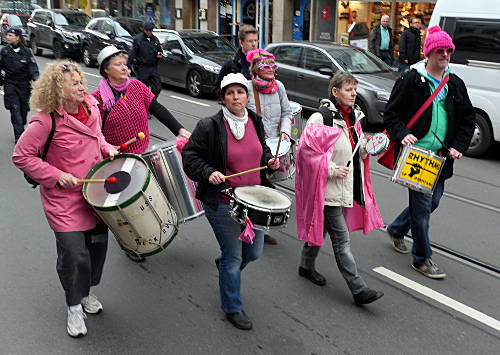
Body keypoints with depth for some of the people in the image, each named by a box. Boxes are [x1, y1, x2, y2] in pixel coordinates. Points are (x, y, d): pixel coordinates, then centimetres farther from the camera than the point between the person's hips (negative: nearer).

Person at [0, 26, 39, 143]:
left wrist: (36, 80, -21)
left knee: (24, 108, 10)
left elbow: (33, 68, -6)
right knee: (15, 109, -8)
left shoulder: (26, 51, -4)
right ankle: (19, 136, -8)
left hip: (24, 84, 0)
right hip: (10, 84, 0)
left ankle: (21, 128, 36)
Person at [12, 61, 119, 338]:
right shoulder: (46, 121, -20)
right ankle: (74, 306, 22)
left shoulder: (91, 107, 0)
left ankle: (87, 292, 41)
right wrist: (56, 175, -19)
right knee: (74, 255, -4)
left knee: (98, 245, 14)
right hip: (64, 200, -6)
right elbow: (21, 156, -14)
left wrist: (107, 149, -1)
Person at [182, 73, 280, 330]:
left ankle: (225, 265, 50)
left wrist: (268, 161, -1)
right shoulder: (209, 126, -14)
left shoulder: (255, 121, 4)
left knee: (254, 252, 16)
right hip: (222, 204, -6)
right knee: (234, 256, 4)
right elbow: (190, 156, -9)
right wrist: (208, 173, -24)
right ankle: (232, 308, 25)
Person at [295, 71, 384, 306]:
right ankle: (358, 289, -1)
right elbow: (307, 150, -19)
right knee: (341, 238, -5)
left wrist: (365, 148, -1)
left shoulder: (353, 116, 10)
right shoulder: (321, 118, -17)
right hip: (328, 188, -8)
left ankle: (307, 266, 40)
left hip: (345, 186, 8)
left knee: (322, 226, 21)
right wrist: (331, 169, -21)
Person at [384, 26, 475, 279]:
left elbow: (468, 119, 15)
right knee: (422, 204, -4)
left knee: (432, 202, 16)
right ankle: (422, 259, 11)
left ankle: (396, 230, 41)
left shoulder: (456, 85, 10)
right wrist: (402, 135, -21)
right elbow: (391, 113, -4)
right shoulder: (410, 81, -5)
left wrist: (458, 146, 1)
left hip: (441, 158, 6)